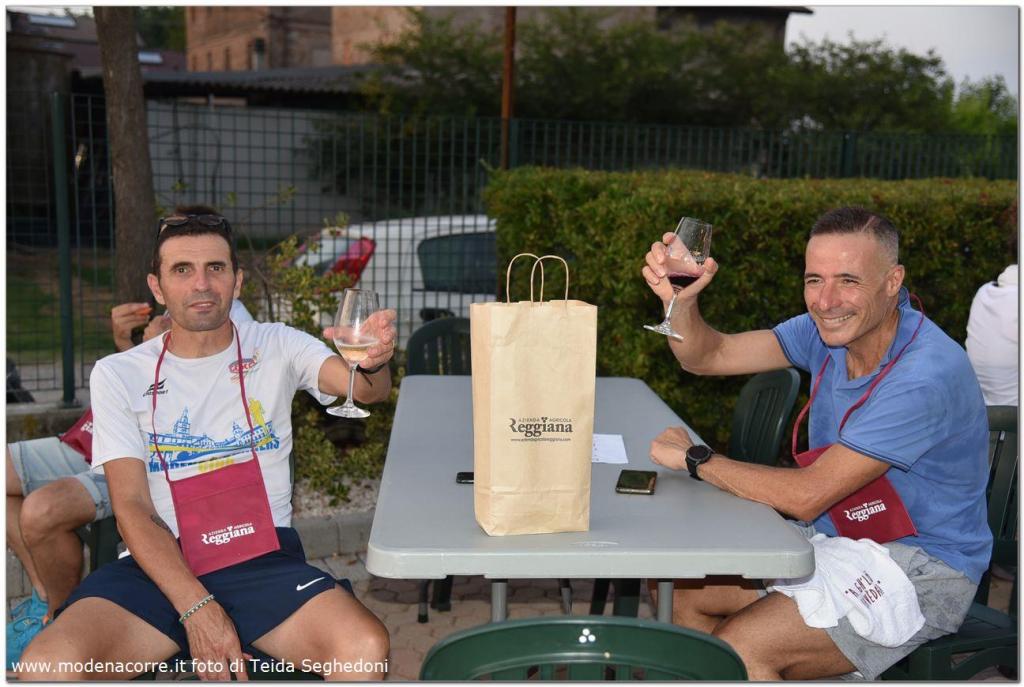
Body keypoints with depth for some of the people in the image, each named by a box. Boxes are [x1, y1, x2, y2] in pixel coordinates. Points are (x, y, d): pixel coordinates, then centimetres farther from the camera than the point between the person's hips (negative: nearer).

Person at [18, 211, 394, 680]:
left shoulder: (276, 347, 6)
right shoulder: (118, 374, 7)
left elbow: (364, 389, -10)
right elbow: (132, 507, -1)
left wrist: (373, 364, -37)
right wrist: (196, 607, -14)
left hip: (266, 558, 0)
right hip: (159, 566, 1)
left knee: (365, 649, -28)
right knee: (47, 666, -27)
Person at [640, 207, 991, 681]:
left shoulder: (925, 377, -28)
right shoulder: (831, 329, -3)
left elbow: (806, 495, -28)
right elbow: (707, 357, -2)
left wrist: (693, 458, -16)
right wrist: (680, 301, -24)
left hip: (919, 570, -8)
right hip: (834, 535, 8)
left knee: (739, 649, -25)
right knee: (680, 590, -1)